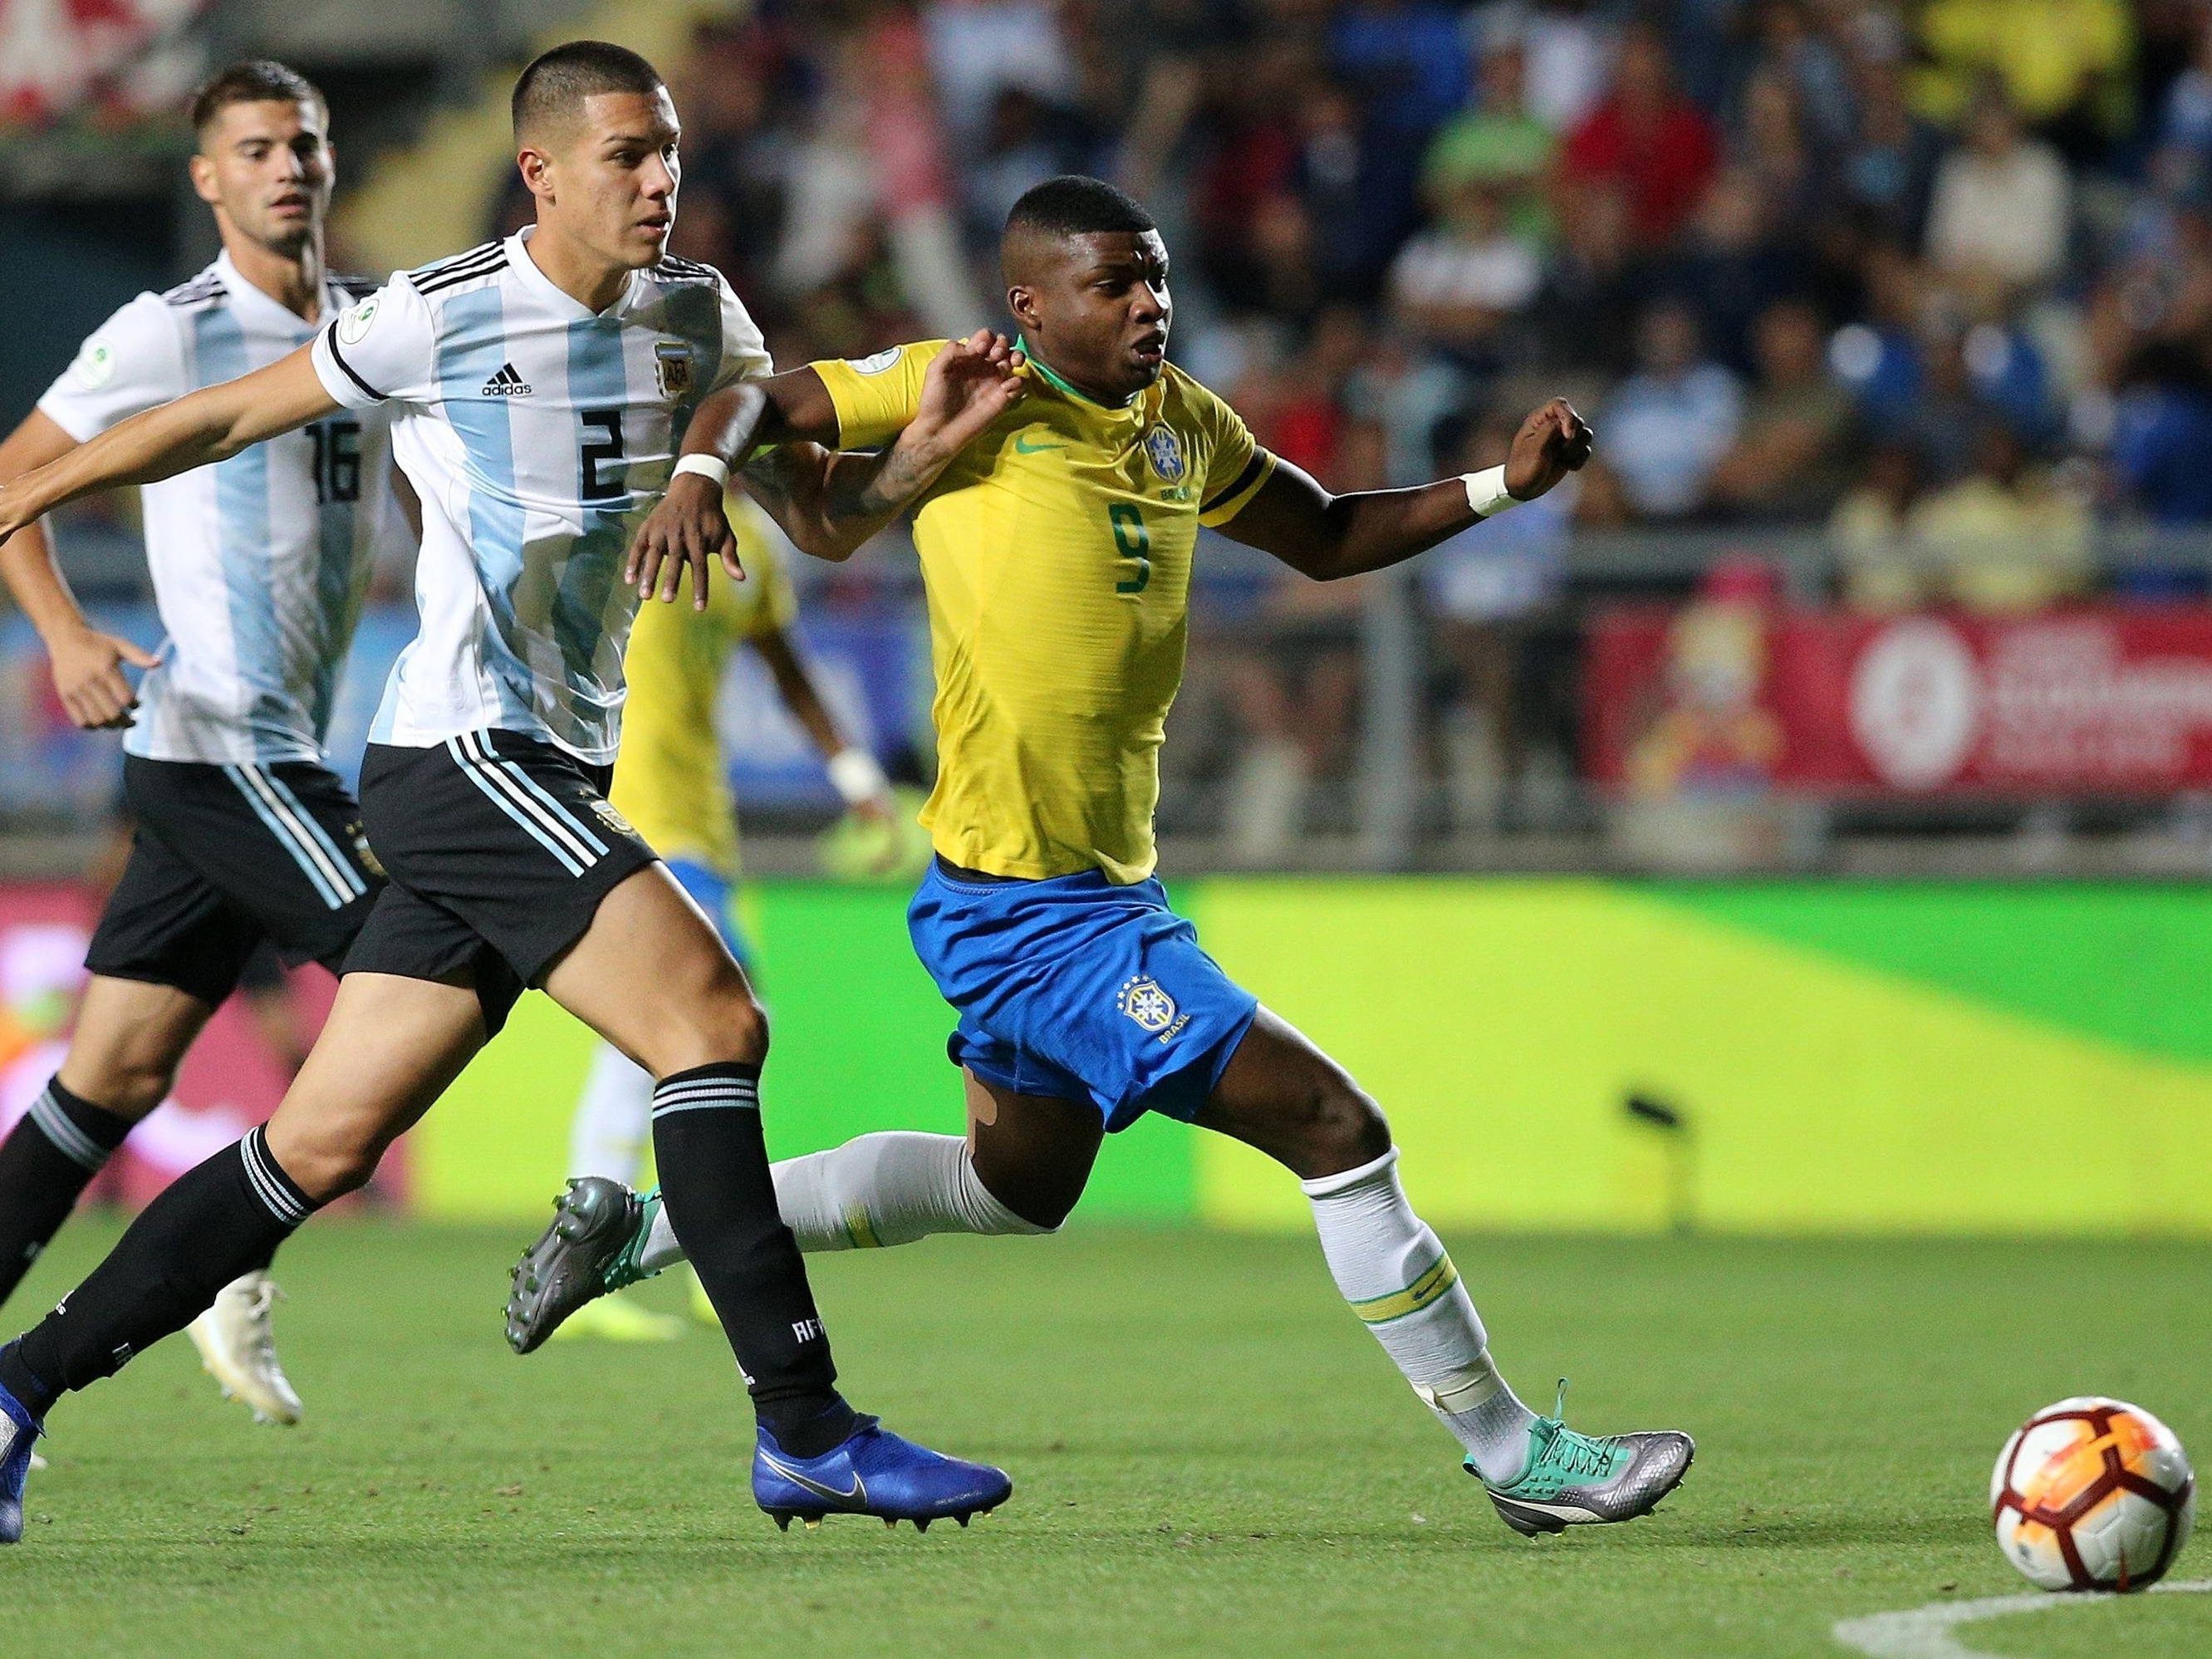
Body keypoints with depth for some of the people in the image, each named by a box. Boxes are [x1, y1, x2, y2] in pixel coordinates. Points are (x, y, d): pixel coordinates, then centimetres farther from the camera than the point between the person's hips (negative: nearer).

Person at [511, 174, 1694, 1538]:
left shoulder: (1181, 422, 11)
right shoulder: (975, 392, -9)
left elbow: (1328, 539, 23)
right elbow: (757, 405, -5)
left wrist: (1501, 487, 11)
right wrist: (701, 479, -27)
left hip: (1105, 887, 10)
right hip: (1025, 905, -10)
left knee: (1020, 1184, 28)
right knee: (1333, 1129, -11)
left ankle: (647, 1227, 33)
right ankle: (1512, 1453, -1)